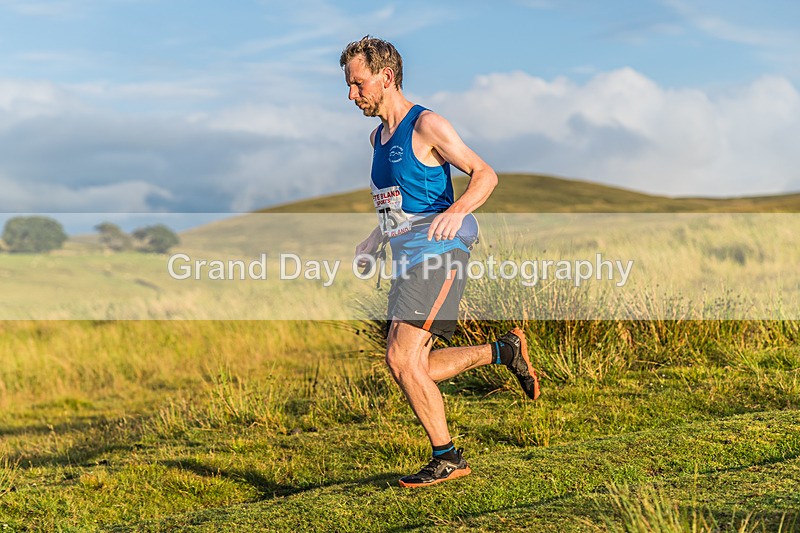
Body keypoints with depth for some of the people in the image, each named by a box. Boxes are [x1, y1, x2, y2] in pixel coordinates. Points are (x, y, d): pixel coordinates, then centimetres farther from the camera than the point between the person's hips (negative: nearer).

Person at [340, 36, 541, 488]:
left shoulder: (427, 126, -9)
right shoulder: (378, 138, 17)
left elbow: (486, 175, -11)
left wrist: (456, 212, -29)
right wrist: (376, 239, 17)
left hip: (438, 256, -9)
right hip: (408, 260, 9)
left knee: (403, 359, -16)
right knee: (410, 367, 6)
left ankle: (447, 458, -4)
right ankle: (505, 351, 22)